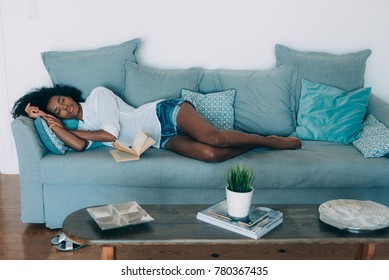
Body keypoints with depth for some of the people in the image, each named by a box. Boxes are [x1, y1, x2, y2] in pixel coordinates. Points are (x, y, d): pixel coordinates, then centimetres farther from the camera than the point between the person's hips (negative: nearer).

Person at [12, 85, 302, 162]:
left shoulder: (98, 95, -1)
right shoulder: (80, 128, 13)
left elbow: (112, 132, -13)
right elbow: (78, 145, -13)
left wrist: (75, 130, 0)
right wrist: (52, 123, -9)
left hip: (166, 112, -3)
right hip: (163, 141, 4)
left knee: (214, 138, -28)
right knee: (210, 154, -23)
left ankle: (273, 140, -5)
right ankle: (261, 143, 0)